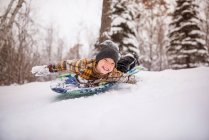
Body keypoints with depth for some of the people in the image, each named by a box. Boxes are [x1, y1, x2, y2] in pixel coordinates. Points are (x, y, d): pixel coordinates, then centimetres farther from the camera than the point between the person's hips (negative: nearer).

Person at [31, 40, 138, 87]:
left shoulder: (114, 74, -43)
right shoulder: (84, 64, -48)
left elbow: (128, 78, -27)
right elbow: (65, 65, -34)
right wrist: (45, 69, -28)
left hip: (95, 87, 1)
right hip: (78, 83, -1)